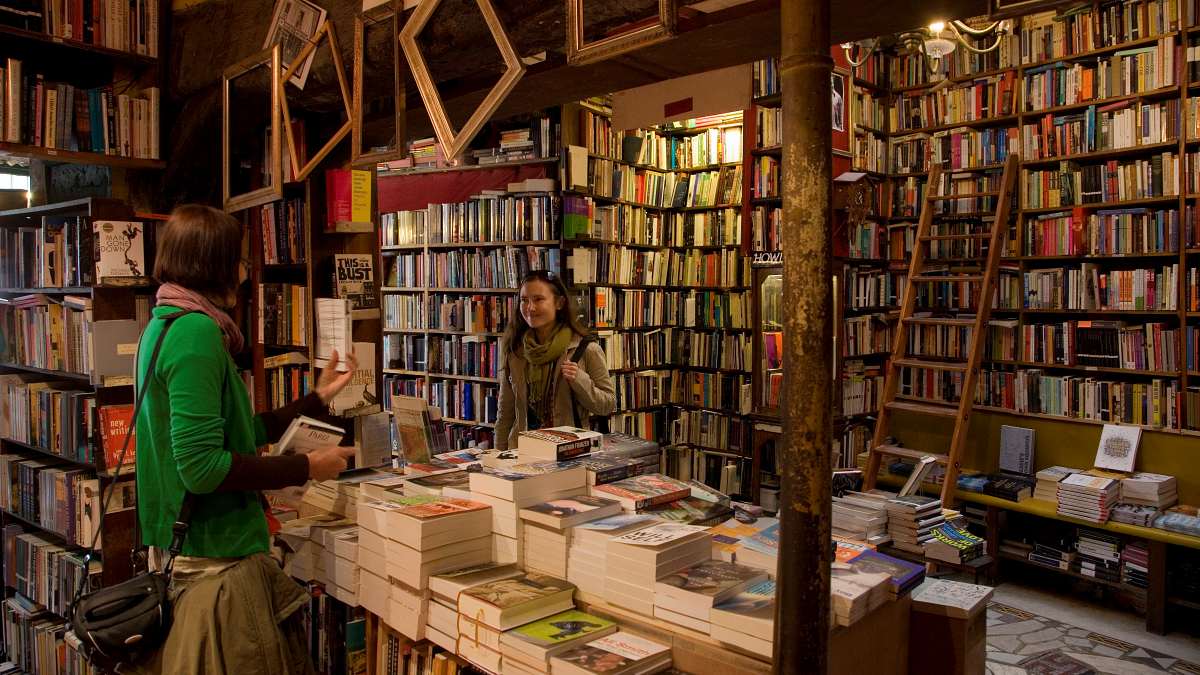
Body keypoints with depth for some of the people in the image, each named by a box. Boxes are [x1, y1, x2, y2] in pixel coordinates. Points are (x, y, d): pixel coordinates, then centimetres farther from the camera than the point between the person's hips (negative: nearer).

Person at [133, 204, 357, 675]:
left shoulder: (164, 325, 12)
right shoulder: (195, 331, -19)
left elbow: (238, 433, 14)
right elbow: (200, 466, -24)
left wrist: (317, 398, 20)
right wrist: (306, 469, -16)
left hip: (179, 547, 10)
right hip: (216, 557, -10)